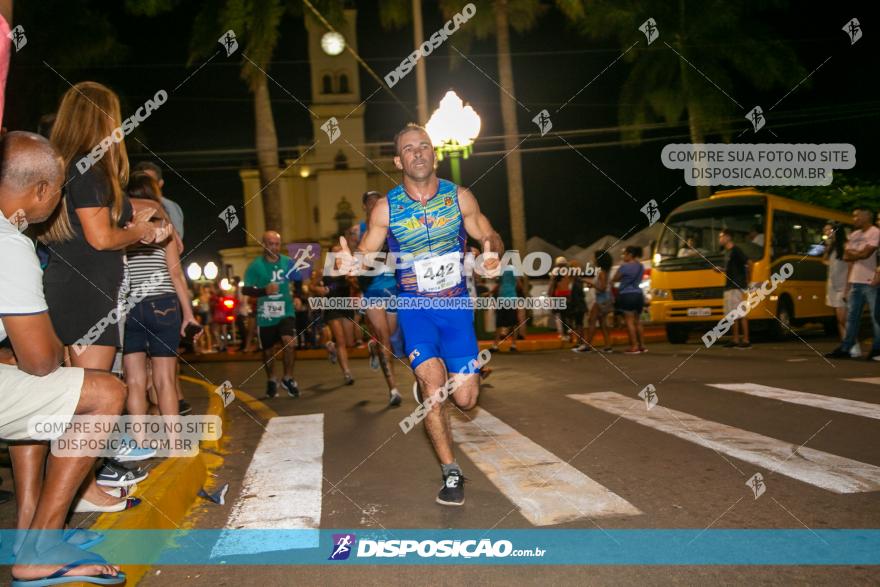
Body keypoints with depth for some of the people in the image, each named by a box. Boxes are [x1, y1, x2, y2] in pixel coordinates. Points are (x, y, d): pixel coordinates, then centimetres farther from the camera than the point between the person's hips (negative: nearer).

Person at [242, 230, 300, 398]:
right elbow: (245, 290, -8)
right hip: (265, 315, 0)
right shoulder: (255, 265, -7)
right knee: (267, 351, 13)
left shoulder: (288, 262, -1)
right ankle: (271, 380, 38)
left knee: (290, 342, -21)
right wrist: (264, 291, -24)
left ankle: (288, 378, 1)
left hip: (286, 312, 0)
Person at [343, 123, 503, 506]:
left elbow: (490, 237, 8)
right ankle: (451, 473, -3)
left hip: (456, 305, 1)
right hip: (414, 305, -1)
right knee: (433, 381, -20)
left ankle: (426, 381, 35)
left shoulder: (460, 197, -3)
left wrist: (493, 251, -16)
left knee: (465, 398, -3)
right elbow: (366, 255, 3)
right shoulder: (385, 208, -5)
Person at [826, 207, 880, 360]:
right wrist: (857, 254, -4)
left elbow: (866, 253, -15)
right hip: (855, 281, 7)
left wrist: (852, 253, 1)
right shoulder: (854, 235, 17)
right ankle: (845, 348, 11)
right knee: (852, 316, 8)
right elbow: (846, 257, 13)